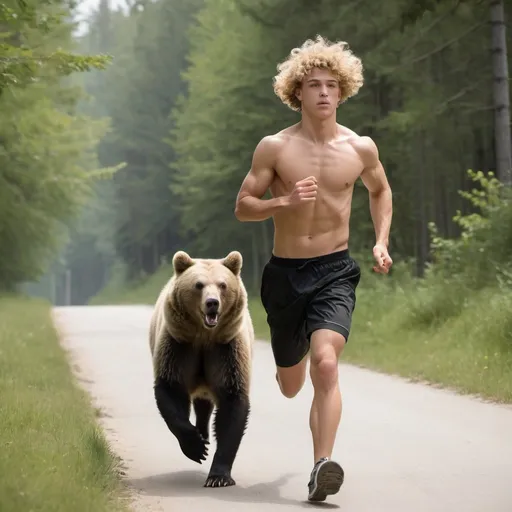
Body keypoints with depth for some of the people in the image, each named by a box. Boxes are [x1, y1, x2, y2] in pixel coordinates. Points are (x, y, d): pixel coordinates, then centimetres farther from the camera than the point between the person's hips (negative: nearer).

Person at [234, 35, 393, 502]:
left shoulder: (360, 148, 1)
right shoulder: (274, 147, -4)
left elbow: (381, 191, 20)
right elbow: (242, 207, -3)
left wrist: (382, 241, 6)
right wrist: (285, 202, -21)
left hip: (335, 272, -1)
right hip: (284, 273, 1)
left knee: (325, 363, -26)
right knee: (290, 387, 17)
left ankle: (323, 467, -26)